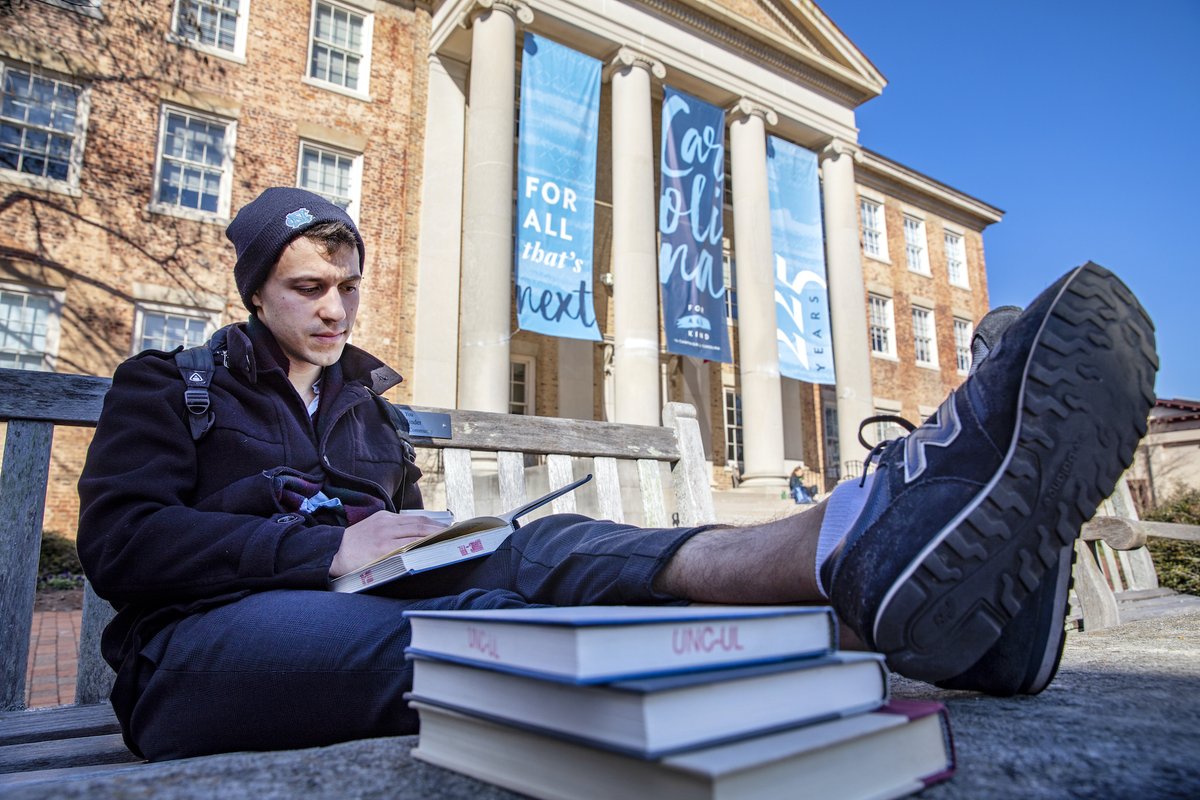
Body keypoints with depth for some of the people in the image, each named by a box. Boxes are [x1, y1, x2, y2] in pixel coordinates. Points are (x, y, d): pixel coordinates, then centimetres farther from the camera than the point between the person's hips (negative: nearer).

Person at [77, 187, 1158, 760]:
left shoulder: (367, 407, 24)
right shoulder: (169, 386, 11)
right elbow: (120, 542, -3)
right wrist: (328, 548, -15)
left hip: (367, 617, 4)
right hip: (203, 646, -4)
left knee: (549, 558, -28)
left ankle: (869, 551, -48)